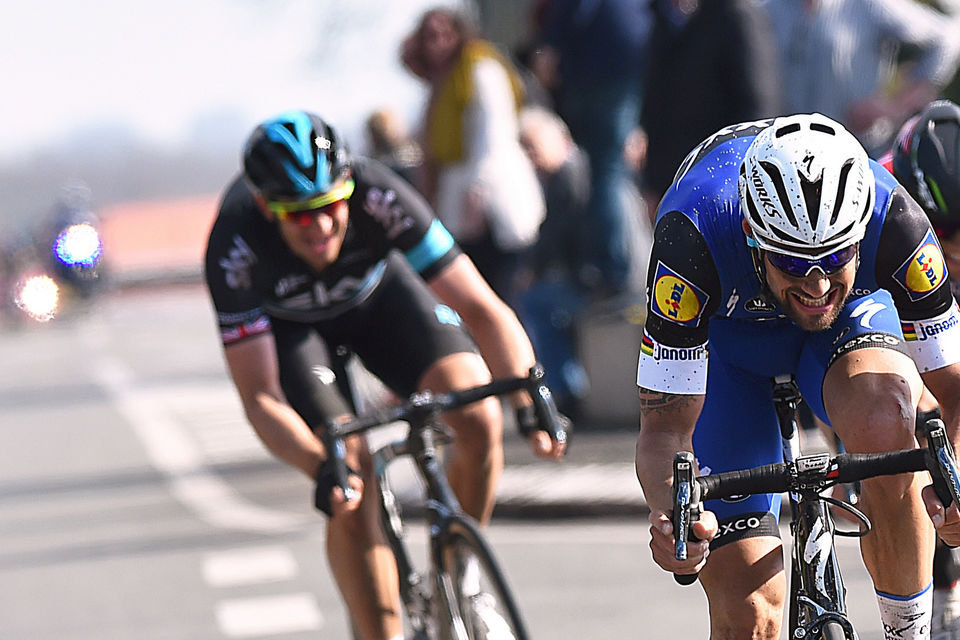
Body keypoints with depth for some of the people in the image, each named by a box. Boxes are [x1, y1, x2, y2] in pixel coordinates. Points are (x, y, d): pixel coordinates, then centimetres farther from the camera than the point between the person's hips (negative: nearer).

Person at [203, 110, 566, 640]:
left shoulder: (379, 198, -37)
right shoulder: (233, 249, -37)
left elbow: (482, 309, -34)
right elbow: (259, 397, -33)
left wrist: (530, 404, -48)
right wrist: (323, 470, -49)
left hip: (376, 291, 1)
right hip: (284, 318, -1)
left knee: (479, 419, -21)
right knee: (350, 485, -22)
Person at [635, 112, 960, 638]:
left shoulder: (895, 223, -35)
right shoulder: (693, 238, -39)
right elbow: (665, 426, -33)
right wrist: (669, 515, -55)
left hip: (852, 317, 1)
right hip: (723, 331, 0)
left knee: (882, 422, -37)